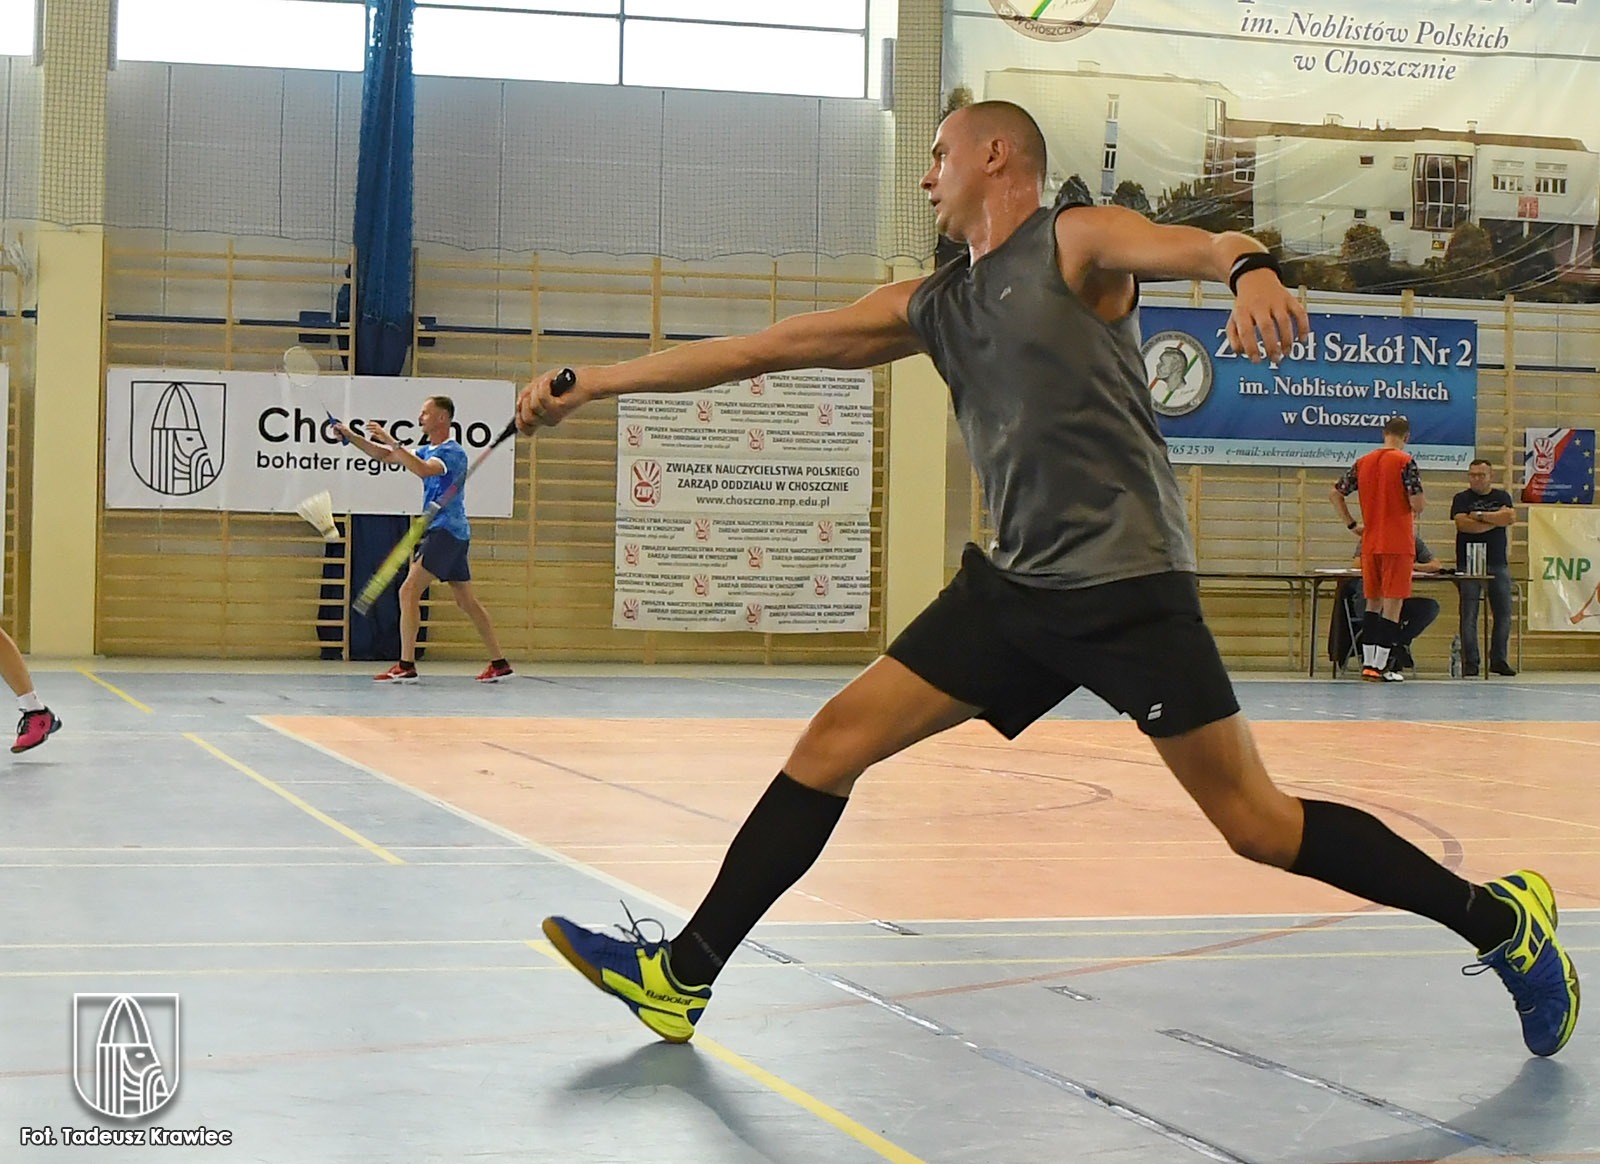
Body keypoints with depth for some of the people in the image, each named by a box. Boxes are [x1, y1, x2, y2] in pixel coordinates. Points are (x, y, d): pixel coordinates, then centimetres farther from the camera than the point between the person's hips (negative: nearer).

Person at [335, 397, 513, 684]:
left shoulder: (453, 452, -12)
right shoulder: (427, 450, 16)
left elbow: (423, 469, -31)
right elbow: (384, 455, 20)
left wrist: (391, 440, -31)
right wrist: (351, 436, 11)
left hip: (446, 532, -10)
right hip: (449, 533, 10)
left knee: (409, 591, -13)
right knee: (466, 601, 11)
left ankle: (406, 666, -15)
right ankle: (499, 664, 13)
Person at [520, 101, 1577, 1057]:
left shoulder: (1077, 242, -2)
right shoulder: (931, 306, 17)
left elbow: (1203, 245, -22)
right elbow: (765, 347, 18)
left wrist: (1251, 267, -47)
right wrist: (595, 382, 18)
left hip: (1127, 584, -7)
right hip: (1015, 585, 7)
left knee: (1255, 823, -8)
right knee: (836, 740, 0)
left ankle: (1501, 919, 8)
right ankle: (684, 976, 6)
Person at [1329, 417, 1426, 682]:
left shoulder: (1363, 463, 8)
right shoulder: (1405, 462, -9)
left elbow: (1334, 493, 11)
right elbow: (1418, 502, -16)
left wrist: (1352, 525, 14)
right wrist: (1414, 514, 7)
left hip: (1370, 543, 5)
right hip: (1398, 543, -5)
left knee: (1373, 603, 14)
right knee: (1392, 605, -1)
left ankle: (1368, 664, 13)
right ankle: (1380, 667, -3)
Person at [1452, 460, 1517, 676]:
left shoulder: (1502, 496, 13)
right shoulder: (1461, 499, 6)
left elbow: (1511, 518, -6)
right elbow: (1462, 524, -12)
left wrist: (1479, 516, -10)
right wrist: (1496, 519, -9)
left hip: (1498, 563, 3)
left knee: (1503, 614, 1)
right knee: (1469, 615, -7)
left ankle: (1499, 660, 9)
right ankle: (1470, 662, -3)